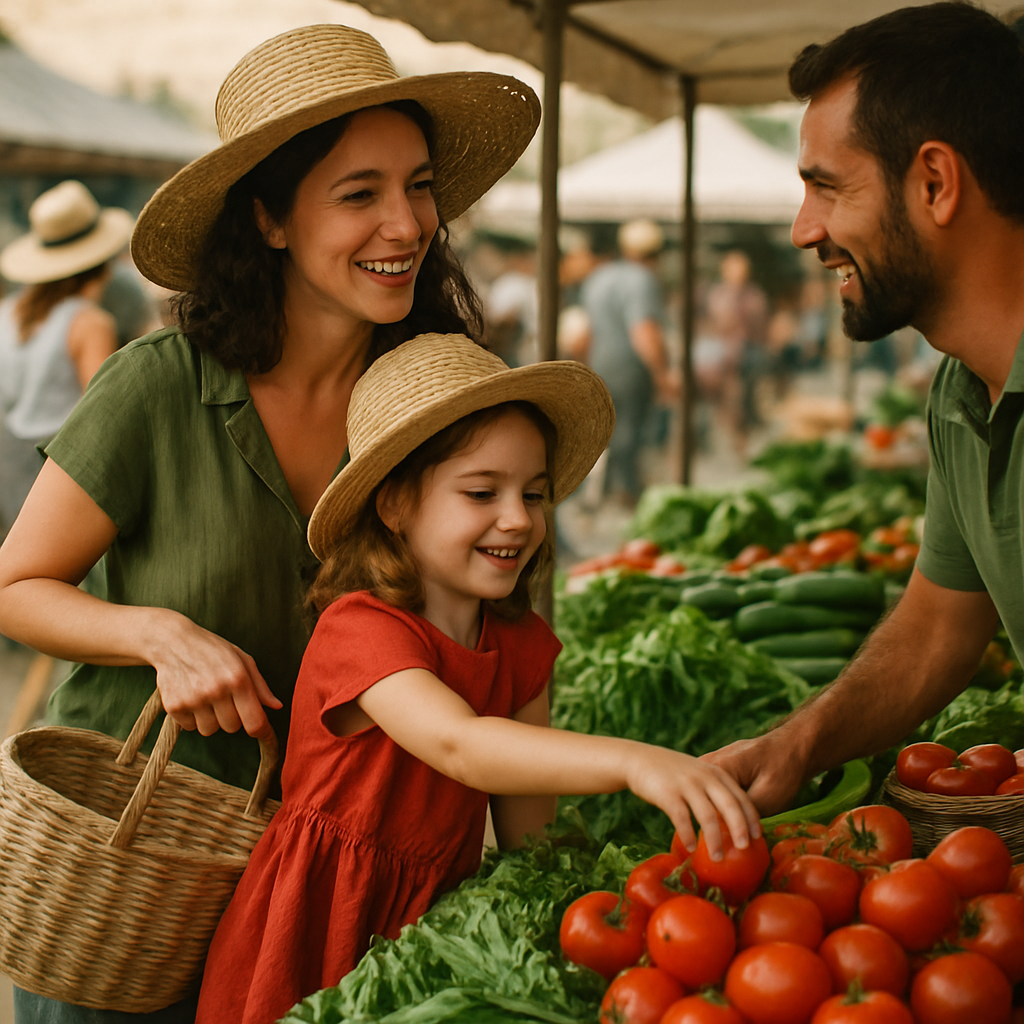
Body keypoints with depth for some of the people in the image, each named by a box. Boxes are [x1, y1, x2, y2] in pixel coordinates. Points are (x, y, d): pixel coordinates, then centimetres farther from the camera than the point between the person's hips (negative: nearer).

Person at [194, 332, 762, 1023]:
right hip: (326, 926, -5)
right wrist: (632, 761, -52)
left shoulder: (524, 645, -1)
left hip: (436, 912, 5)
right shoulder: (359, 630, -22)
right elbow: (461, 746, -40)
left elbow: (525, 826, 0)